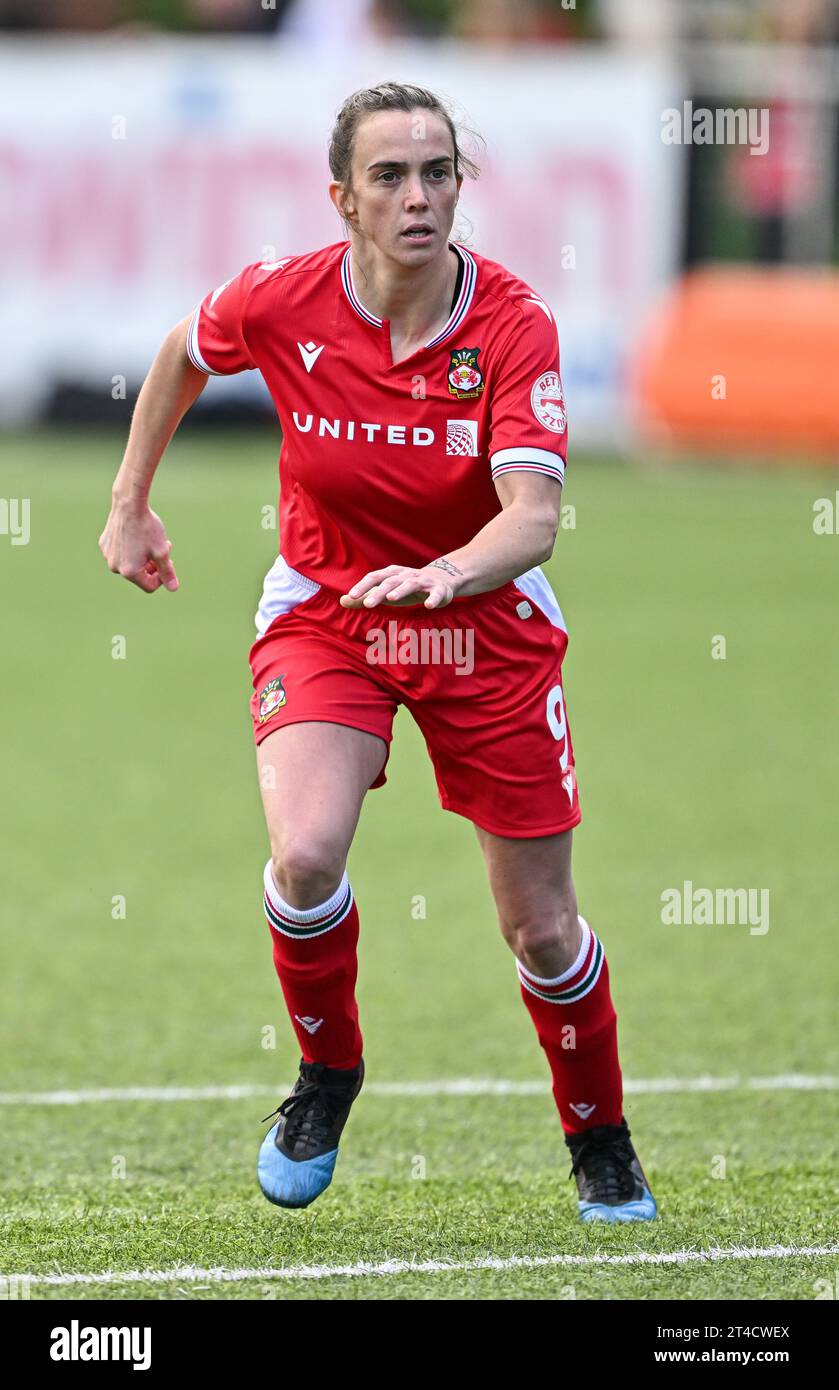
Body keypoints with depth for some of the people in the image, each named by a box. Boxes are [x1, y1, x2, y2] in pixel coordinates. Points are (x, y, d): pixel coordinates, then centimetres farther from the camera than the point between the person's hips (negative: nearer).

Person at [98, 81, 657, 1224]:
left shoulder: (512, 322, -21)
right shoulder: (279, 302, -16)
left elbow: (533, 516, -31)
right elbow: (182, 355, 9)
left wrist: (448, 574, -51)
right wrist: (130, 505, 12)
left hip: (488, 624, 0)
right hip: (323, 615, 0)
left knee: (542, 927, 3)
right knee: (305, 856, -25)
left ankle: (601, 1142, 30)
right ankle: (328, 1070, 5)